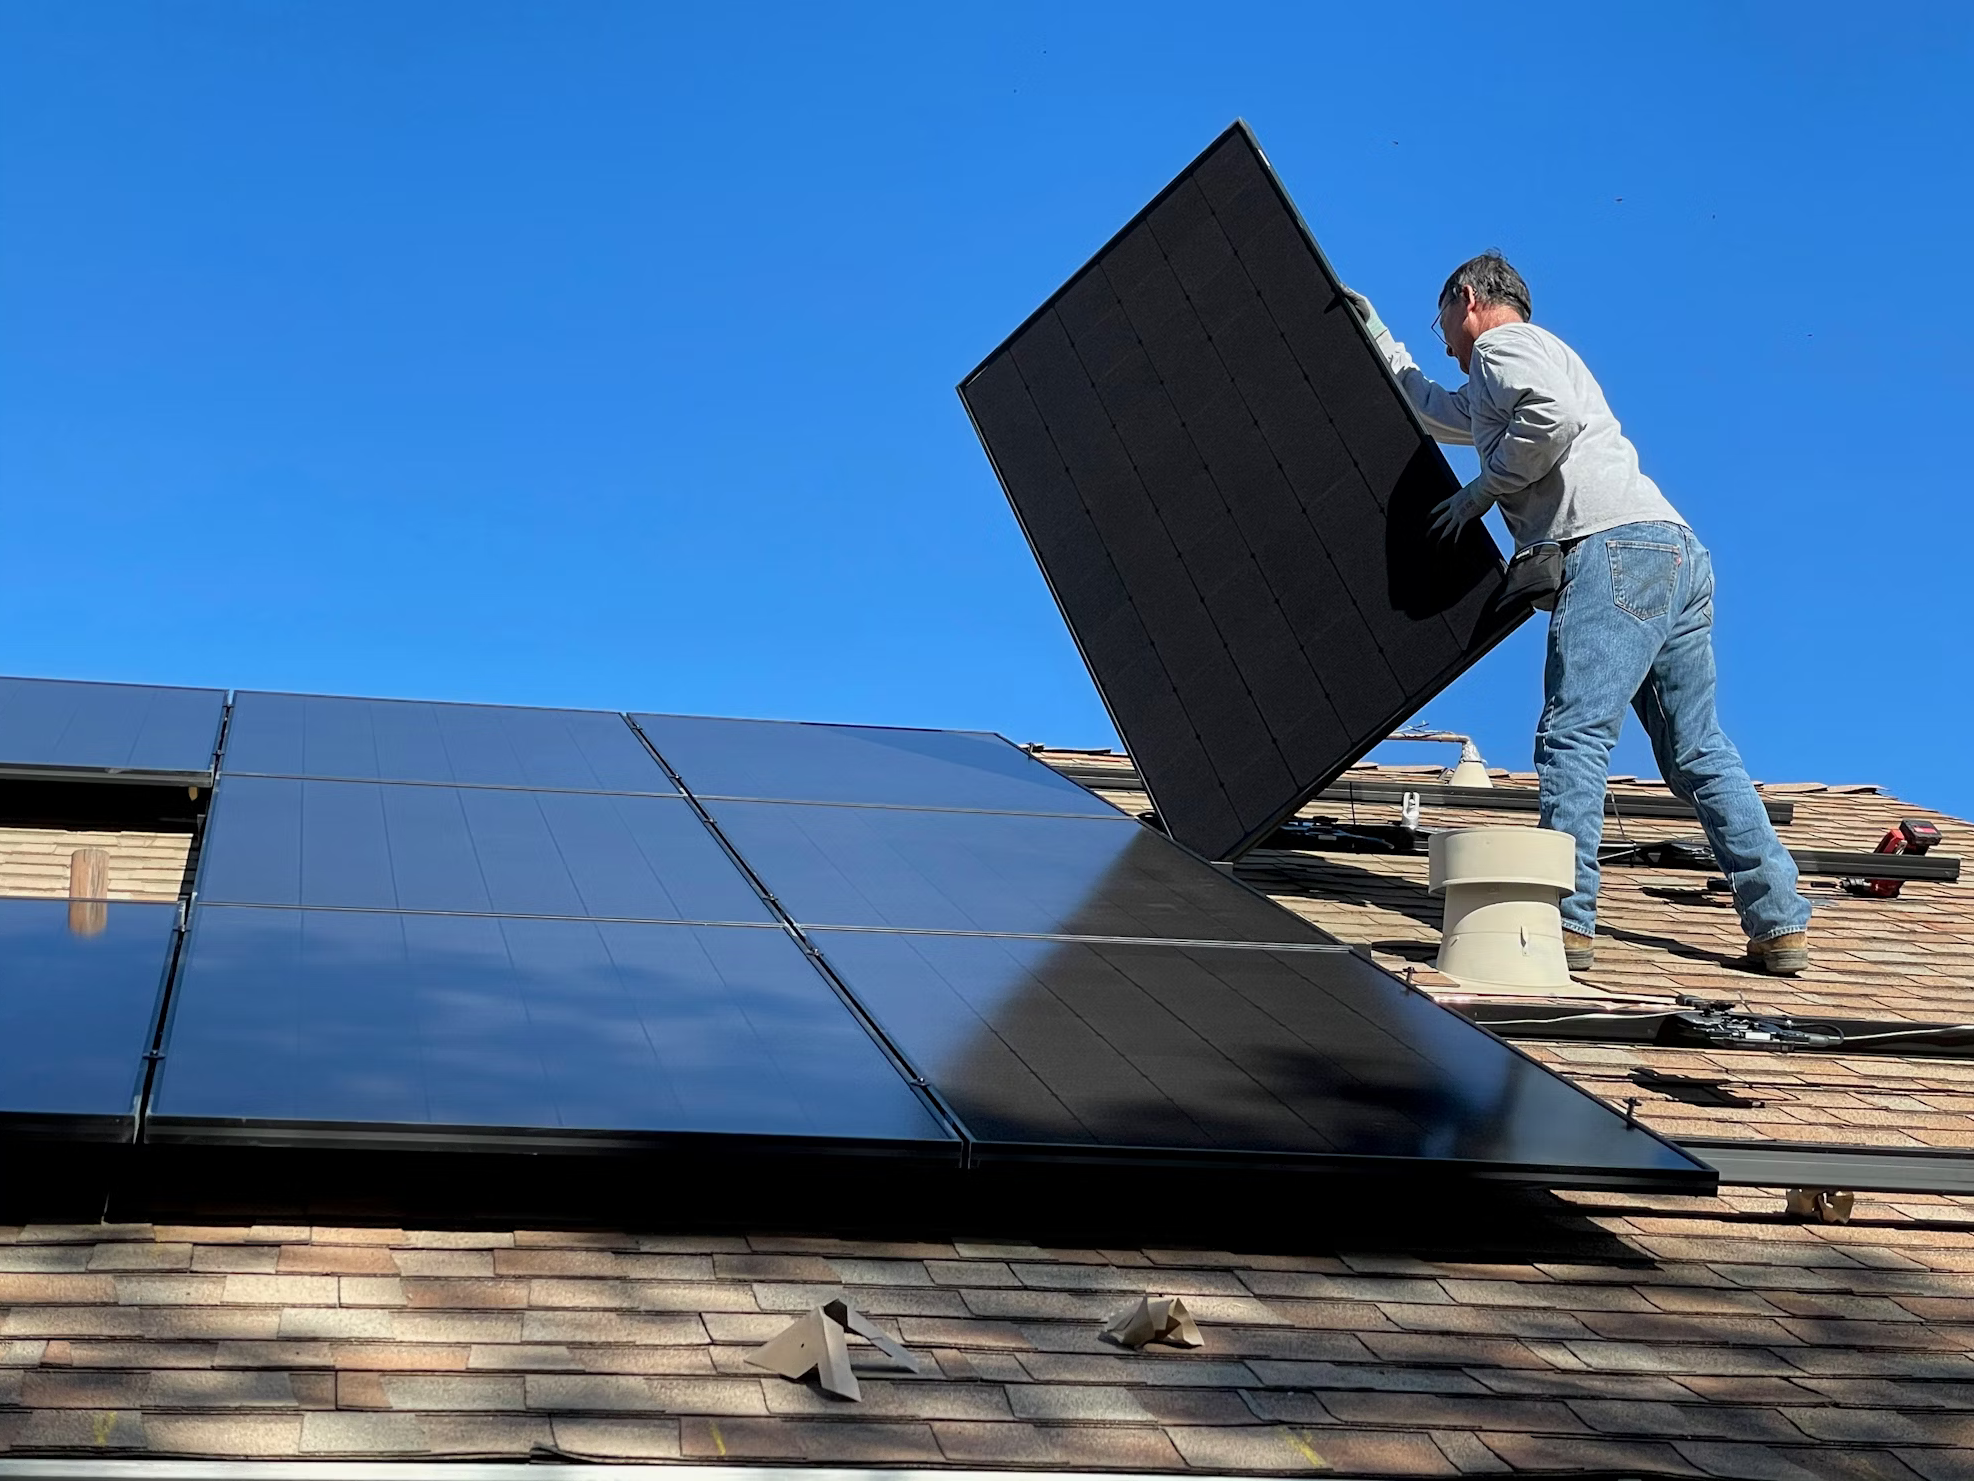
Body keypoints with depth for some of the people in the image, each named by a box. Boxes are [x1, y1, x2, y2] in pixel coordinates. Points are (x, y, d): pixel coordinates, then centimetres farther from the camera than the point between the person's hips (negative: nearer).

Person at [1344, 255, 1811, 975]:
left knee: (1573, 736, -15)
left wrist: (1482, 489, -4)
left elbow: (1553, 415, -16)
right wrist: (1381, 341, 56)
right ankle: (1781, 923, 6)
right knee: (1697, 752, 9)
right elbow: (1436, 414, 53)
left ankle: (1567, 921, -23)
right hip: (1679, 551, 10)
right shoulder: (1542, 356, 37)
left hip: (1615, 546, -10)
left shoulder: (1504, 342, 7)